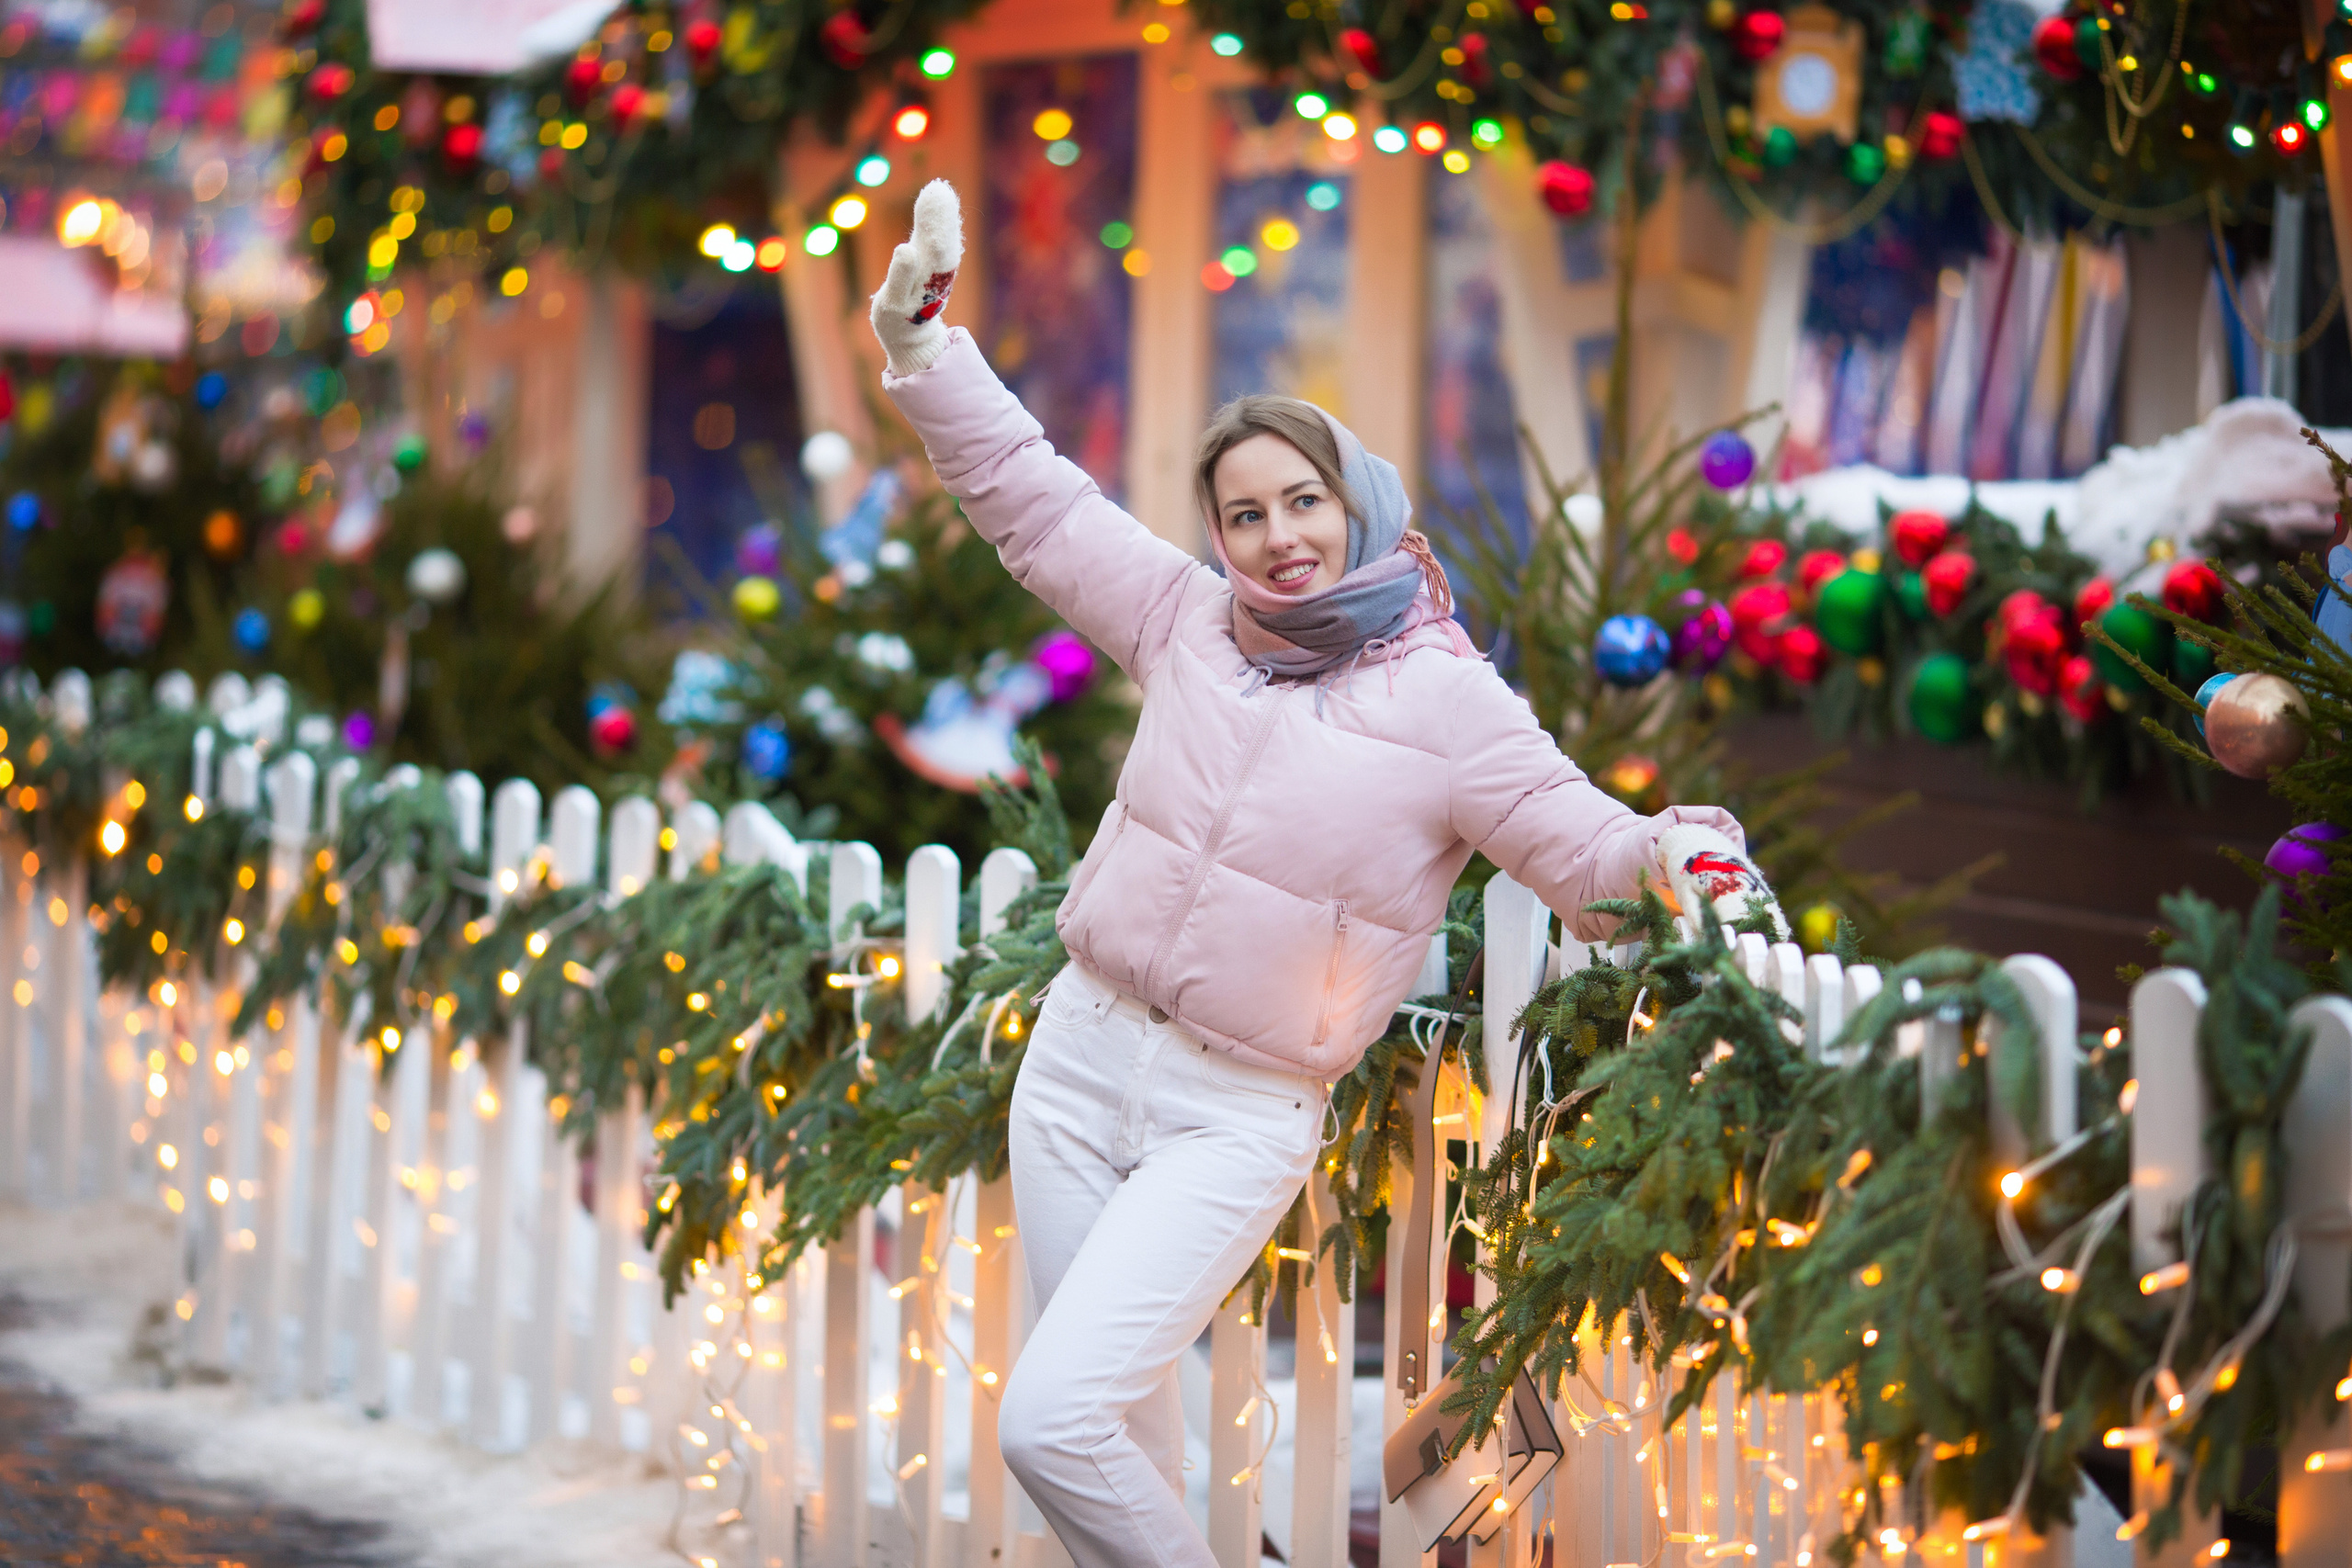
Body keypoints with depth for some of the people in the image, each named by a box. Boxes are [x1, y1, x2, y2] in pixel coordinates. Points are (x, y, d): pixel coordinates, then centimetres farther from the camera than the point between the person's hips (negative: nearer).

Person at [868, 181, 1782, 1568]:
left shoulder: (1447, 700, -9)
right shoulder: (1192, 623, 5)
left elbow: (1587, 845, -12)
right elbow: (1031, 497, 12)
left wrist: (1674, 857, -33)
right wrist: (924, 341, 6)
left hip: (1238, 1121, -5)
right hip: (1081, 1056, 5)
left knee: (1054, 1420, -16)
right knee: (1125, 1407, 13)